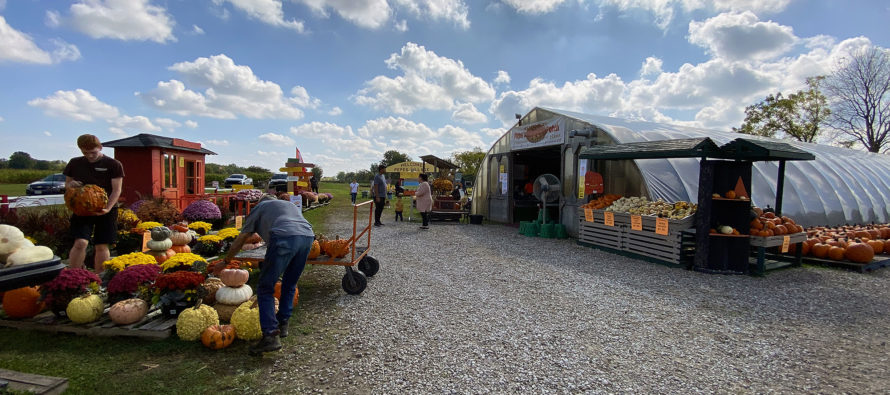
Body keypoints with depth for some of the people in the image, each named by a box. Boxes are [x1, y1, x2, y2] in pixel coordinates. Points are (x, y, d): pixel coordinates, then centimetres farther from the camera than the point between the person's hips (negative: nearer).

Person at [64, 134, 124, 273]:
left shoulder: (113, 165, -2)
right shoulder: (75, 163, 9)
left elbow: (116, 190, -6)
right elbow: (67, 184, 18)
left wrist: (108, 208, -21)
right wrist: (71, 184, -8)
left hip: (104, 210, -2)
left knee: (102, 246, 2)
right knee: (80, 243, -14)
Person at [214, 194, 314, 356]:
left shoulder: (259, 207, 29)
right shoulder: (291, 204, 40)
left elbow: (240, 239, 30)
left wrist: (225, 261, 44)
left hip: (284, 237, -5)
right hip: (308, 236, 5)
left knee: (265, 289, 5)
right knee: (290, 286, 24)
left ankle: (271, 335, -4)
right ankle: (282, 324, 29)